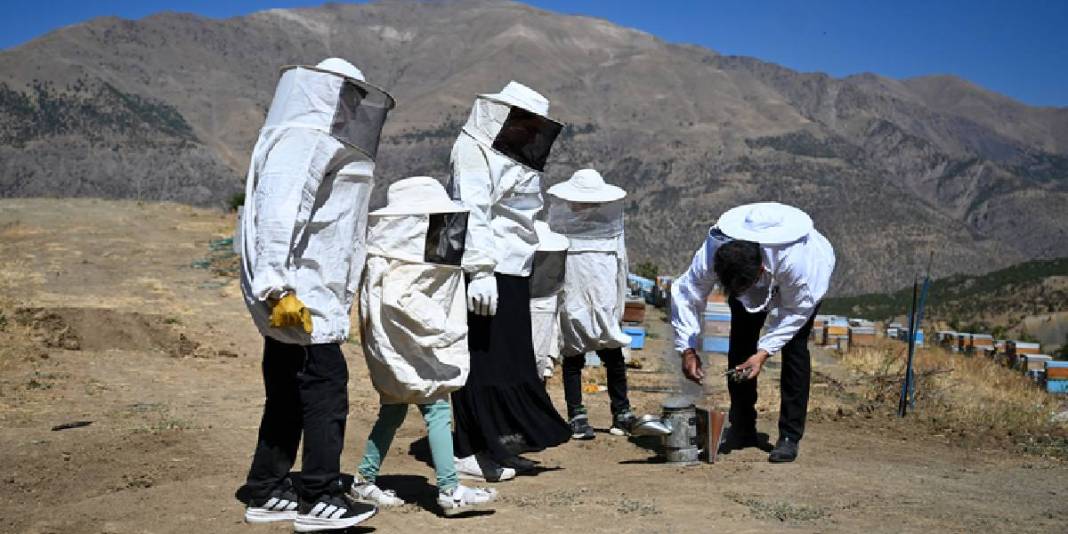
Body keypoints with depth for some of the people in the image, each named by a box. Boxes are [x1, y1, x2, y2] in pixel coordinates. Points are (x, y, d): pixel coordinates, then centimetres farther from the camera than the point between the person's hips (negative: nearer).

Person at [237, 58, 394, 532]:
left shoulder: (321, 142, 20)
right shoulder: (301, 139, -12)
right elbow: (278, 214, -23)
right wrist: (279, 288, -28)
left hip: (302, 294, 11)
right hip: (296, 295, -11)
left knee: (288, 392, 13)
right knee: (326, 386, -8)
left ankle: (266, 493, 21)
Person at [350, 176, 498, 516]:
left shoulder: (414, 255, 13)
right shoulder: (399, 261, -17)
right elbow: (399, 297, -29)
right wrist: (443, 328, -29)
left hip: (403, 348, 10)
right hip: (403, 347, -10)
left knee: (393, 412, 16)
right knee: (437, 409, -11)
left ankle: (364, 481, 24)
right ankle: (449, 491, -12)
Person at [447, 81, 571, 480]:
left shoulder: (510, 156, 21)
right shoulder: (474, 151, -8)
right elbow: (473, 214, -18)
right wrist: (480, 270, -26)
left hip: (512, 272, 9)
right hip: (487, 272, -9)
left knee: (512, 361, 10)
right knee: (483, 358, -7)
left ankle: (499, 444, 17)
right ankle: (471, 453, -1)